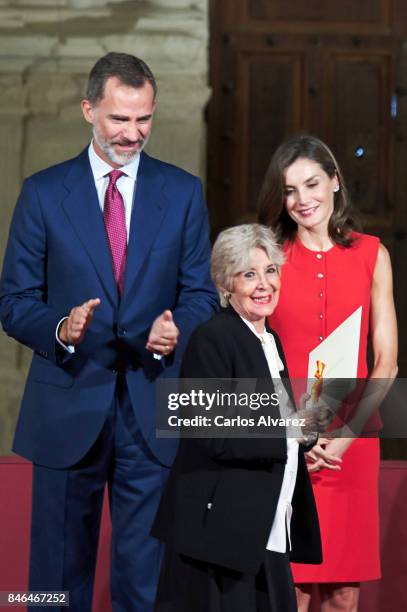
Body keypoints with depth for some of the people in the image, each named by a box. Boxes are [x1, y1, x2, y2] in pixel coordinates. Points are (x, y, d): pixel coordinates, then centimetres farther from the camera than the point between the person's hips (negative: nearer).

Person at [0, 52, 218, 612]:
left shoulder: (183, 192, 6)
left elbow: (201, 293, 6)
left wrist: (177, 328, -16)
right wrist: (60, 329, -19)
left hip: (153, 408, 1)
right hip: (68, 404, 0)